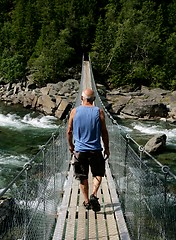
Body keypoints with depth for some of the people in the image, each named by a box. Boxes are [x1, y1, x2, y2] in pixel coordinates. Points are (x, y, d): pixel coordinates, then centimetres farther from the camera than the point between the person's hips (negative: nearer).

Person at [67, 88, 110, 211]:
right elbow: (104, 132, -3)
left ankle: (86, 201, 20)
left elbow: (69, 132, 3)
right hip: (95, 150, -1)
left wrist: (71, 145, 19)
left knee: (83, 177, 13)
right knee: (98, 173, 16)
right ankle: (94, 195, -3)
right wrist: (107, 149, 8)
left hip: (79, 150, 1)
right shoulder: (99, 112, -5)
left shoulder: (74, 111, -2)